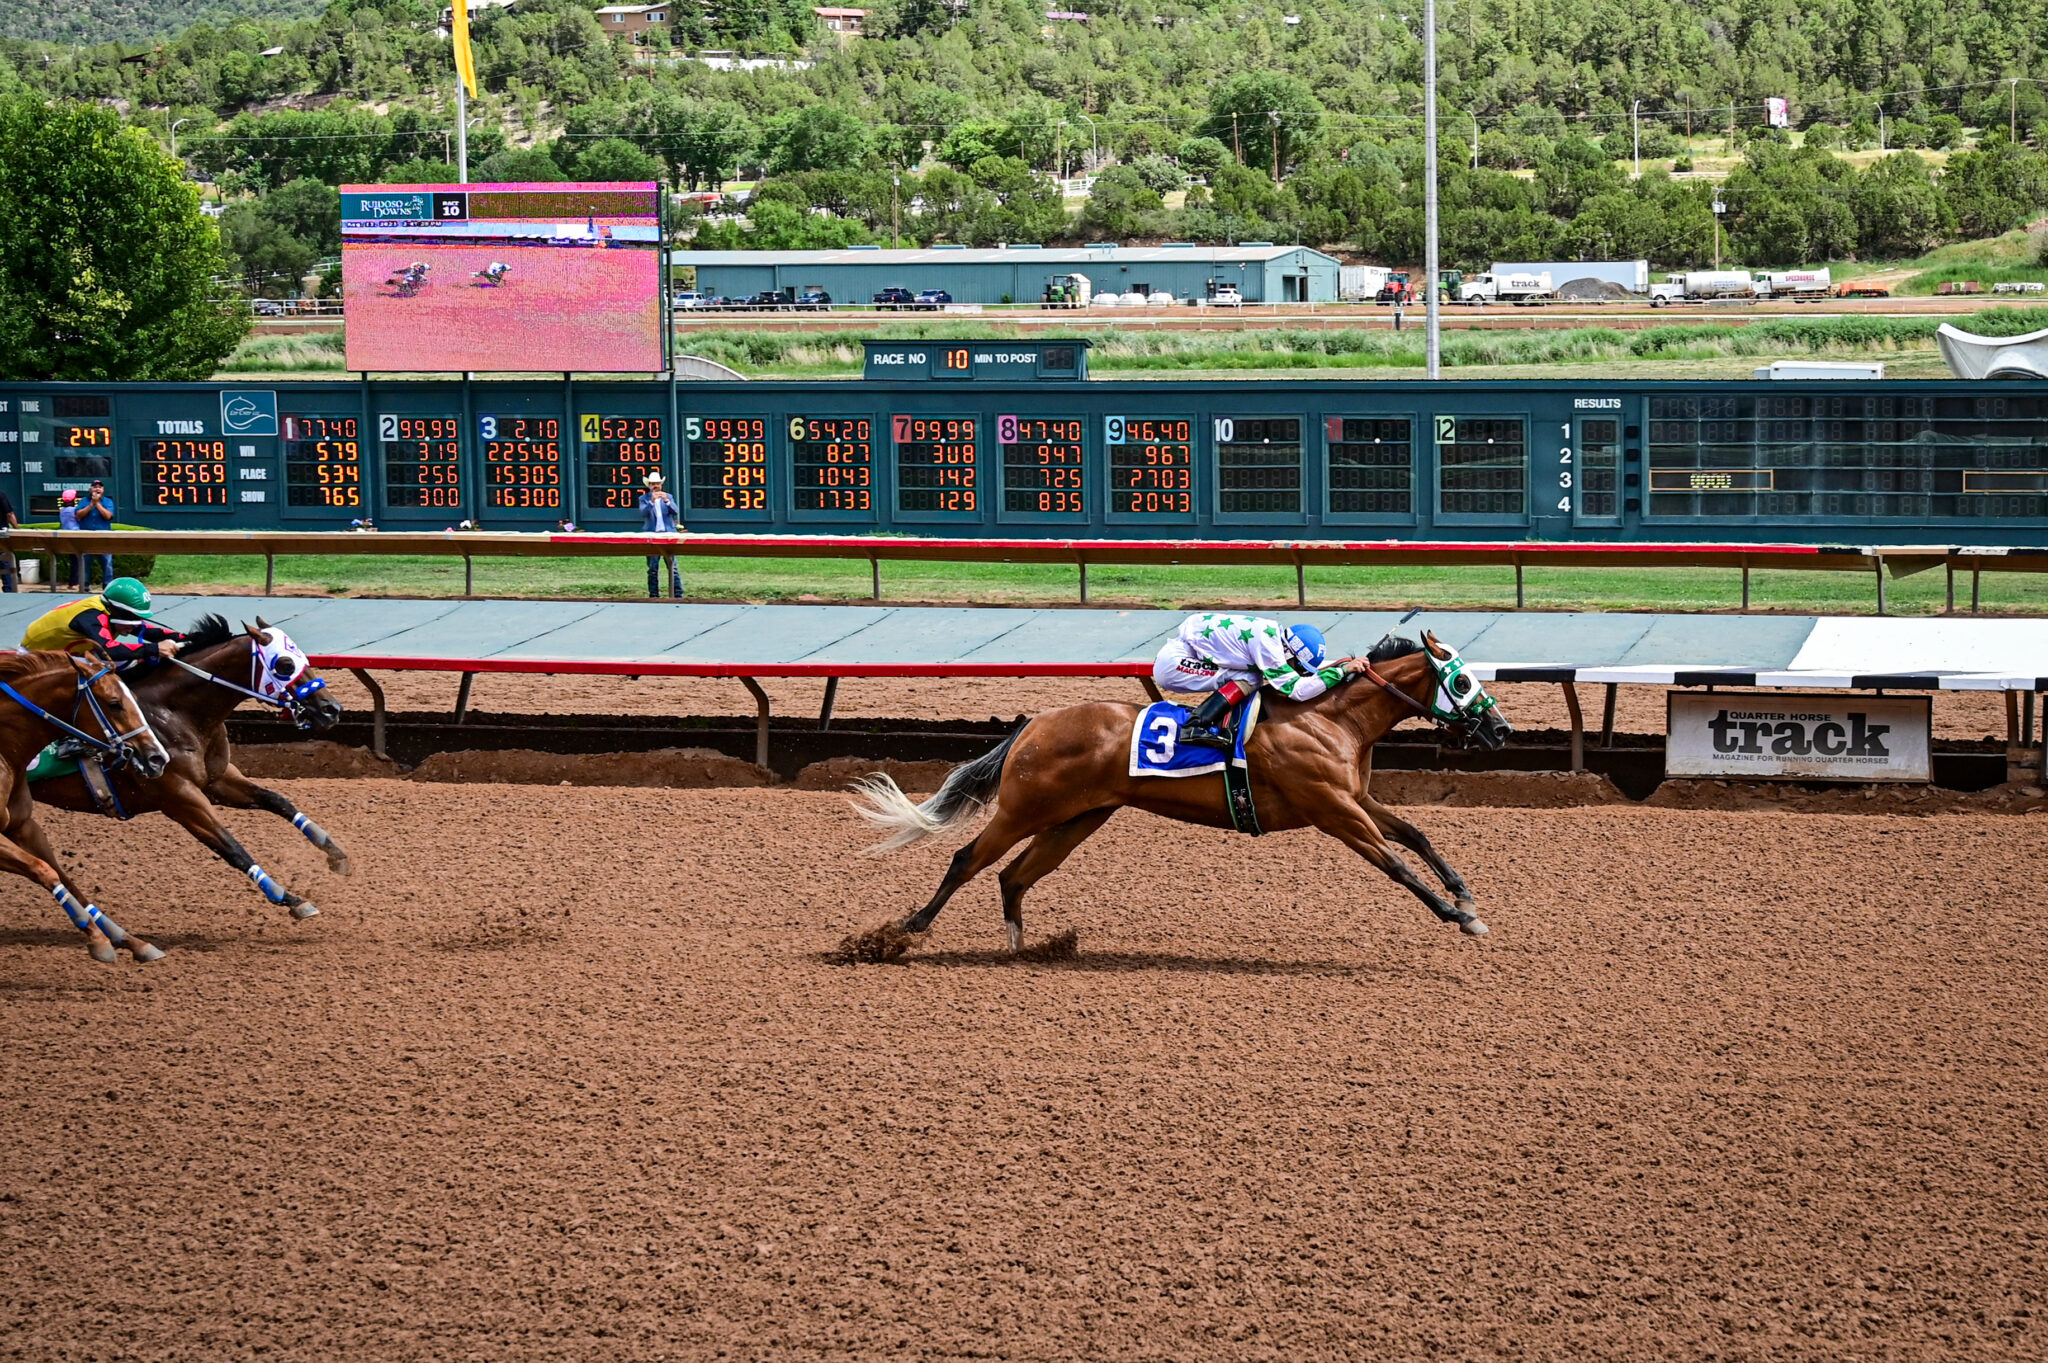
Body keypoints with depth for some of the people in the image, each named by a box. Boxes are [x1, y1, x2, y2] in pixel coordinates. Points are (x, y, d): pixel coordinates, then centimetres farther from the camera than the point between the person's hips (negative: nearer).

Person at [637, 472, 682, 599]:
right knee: (653, 568, 0)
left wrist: (667, 501, -17)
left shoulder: (668, 497, 13)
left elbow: (676, 512, -1)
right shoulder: (644, 498, 7)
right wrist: (651, 502, -24)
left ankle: (678, 594, -5)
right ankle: (654, 595, 3)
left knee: (673, 567, -4)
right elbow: (643, 513, -10)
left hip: (668, 535, 1)